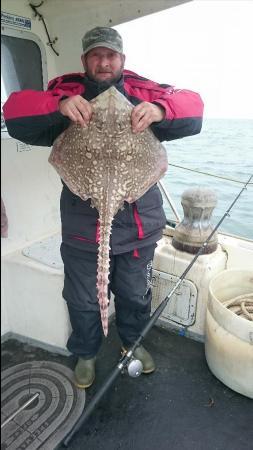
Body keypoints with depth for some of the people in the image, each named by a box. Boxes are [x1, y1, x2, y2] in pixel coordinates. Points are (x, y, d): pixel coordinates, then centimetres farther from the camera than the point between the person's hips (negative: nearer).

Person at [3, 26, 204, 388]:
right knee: (84, 301, 17)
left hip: (139, 224, 2)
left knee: (136, 295, 22)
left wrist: (159, 109, -27)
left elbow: (192, 108, -6)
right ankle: (85, 353, 46)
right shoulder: (67, 92, 0)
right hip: (83, 227, -1)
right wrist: (59, 106, -30)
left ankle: (132, 341, 52)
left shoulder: (142, 92, 3)